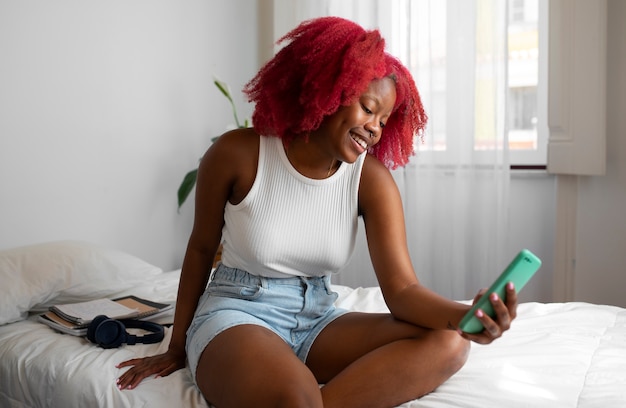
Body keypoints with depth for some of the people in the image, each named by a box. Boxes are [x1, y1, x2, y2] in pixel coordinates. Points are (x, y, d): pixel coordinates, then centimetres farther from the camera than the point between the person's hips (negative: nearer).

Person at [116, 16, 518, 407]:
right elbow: (201, 249, 2)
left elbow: (402, 289, -14)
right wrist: (177, 348, 10)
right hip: (236, 313, -4)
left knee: (448, 343, -21)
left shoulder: (372, 180, -7)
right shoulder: (238, 153, -12)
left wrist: (464, 314, -37)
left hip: (317, 318, 5)